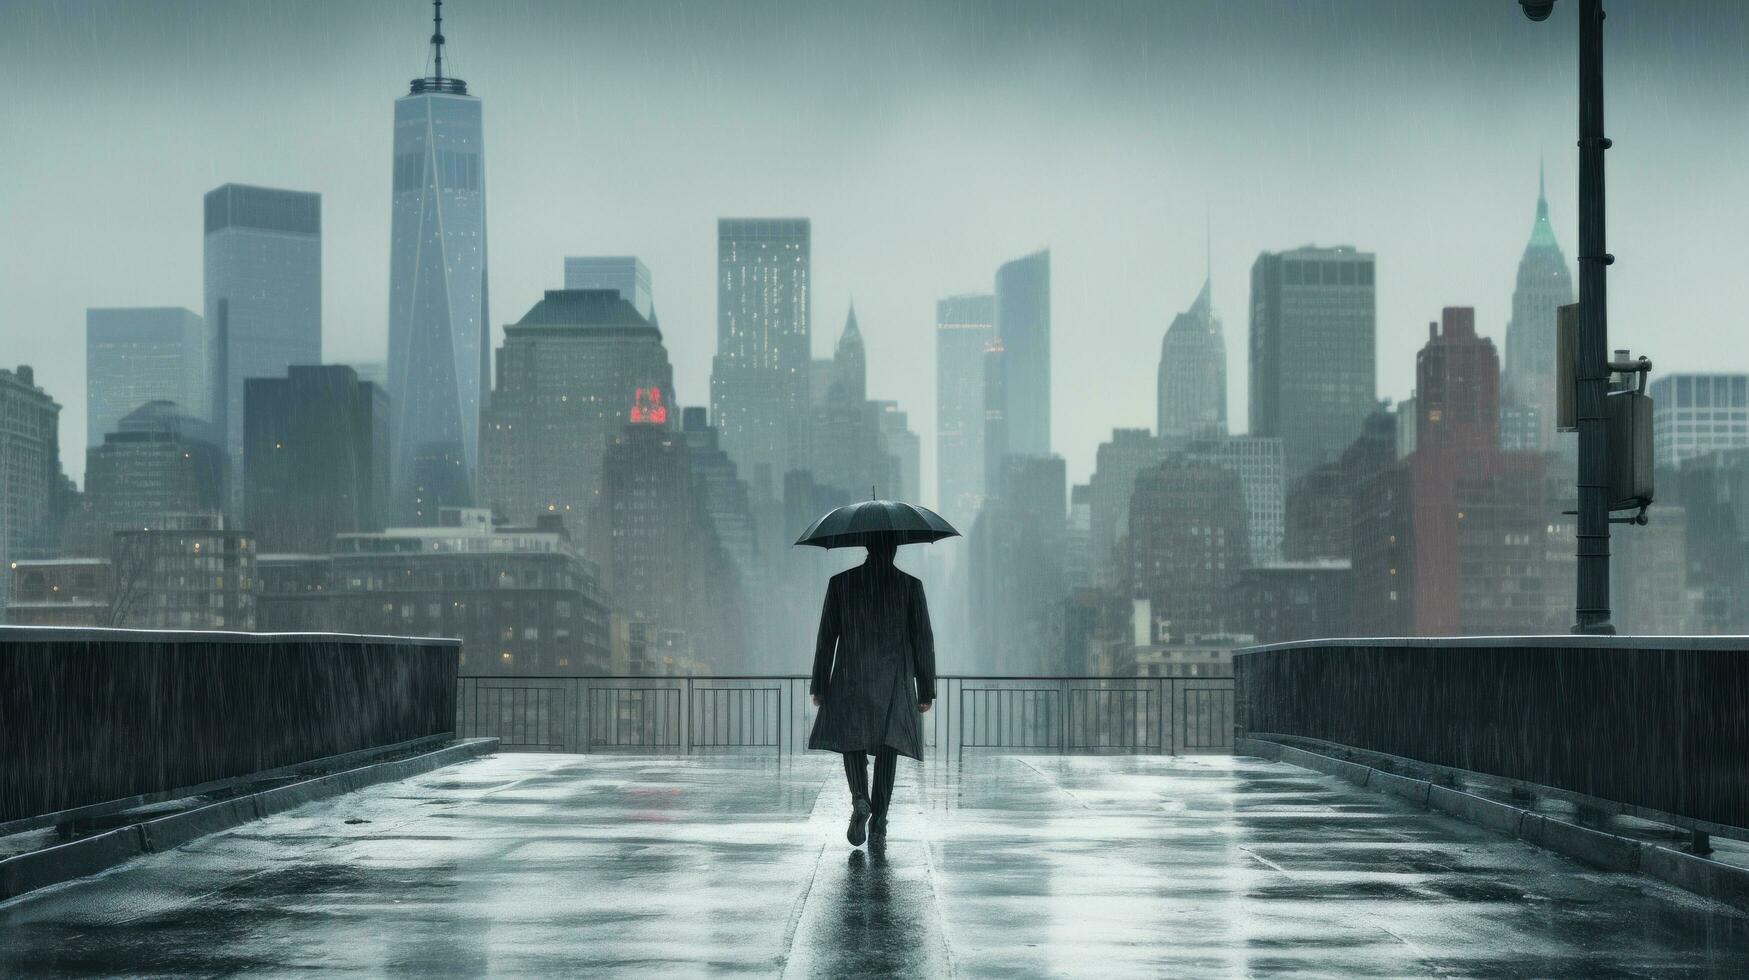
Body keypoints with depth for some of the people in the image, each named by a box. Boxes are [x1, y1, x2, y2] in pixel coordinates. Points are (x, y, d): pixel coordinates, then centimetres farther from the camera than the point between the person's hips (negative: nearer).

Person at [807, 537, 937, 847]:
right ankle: (879, 820, 2)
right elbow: (923, 640, -1)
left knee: (852, 740, 10)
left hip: (850, 680, 0)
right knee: (888, 745, 6)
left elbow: (826, 637, 1)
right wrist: (926, 691, 5)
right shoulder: (910, 585, -1)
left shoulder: (840, 583, 0)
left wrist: (819, 686, 7)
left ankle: (860, 799, -15)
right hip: (895, 682, 0)